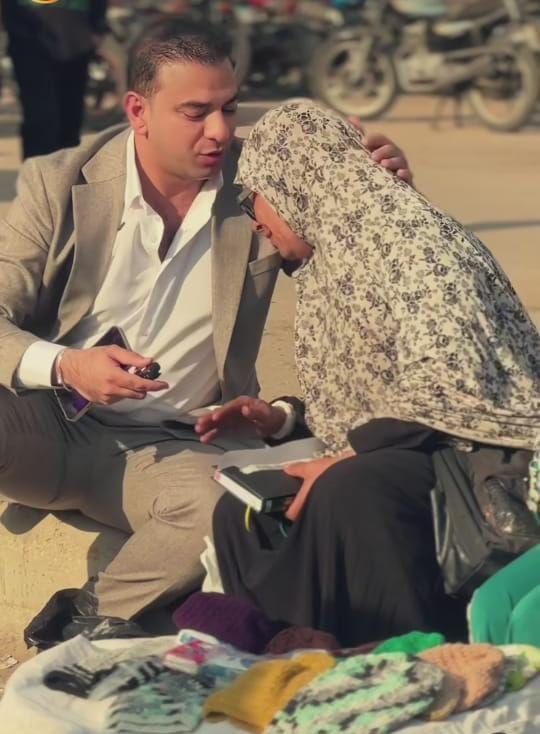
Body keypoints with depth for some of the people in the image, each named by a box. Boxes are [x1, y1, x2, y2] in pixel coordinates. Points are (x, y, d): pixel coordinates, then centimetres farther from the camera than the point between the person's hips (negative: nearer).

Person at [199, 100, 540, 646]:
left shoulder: (403, 231, -13)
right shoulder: (327, 266, 16)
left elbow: (451, 381, -25)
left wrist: (348, 455, -23)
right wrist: (280, 418, 12)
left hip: (482, 461, -10)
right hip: (394, 461, 10)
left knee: (349, 489, -35)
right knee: (242, 511, -3)